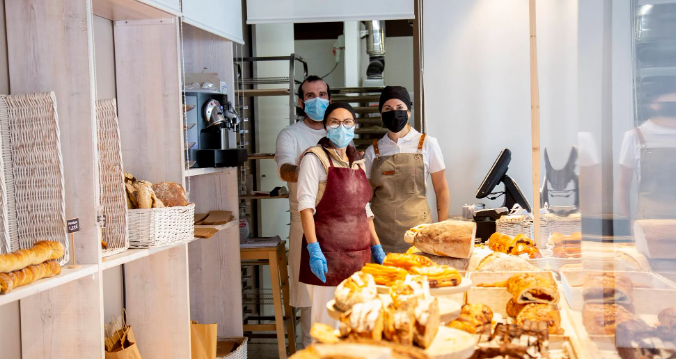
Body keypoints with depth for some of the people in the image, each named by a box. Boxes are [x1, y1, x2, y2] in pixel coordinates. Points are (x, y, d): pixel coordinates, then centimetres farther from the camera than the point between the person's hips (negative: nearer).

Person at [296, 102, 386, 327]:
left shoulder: (357, 161, 15)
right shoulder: (315, 158, -4)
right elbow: (306, 205, -12)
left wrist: (376, 247, 15)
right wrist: (313, 250, -21)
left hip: (359, 253, 6)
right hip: (328, 253, -6)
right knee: (329, 319, -4)